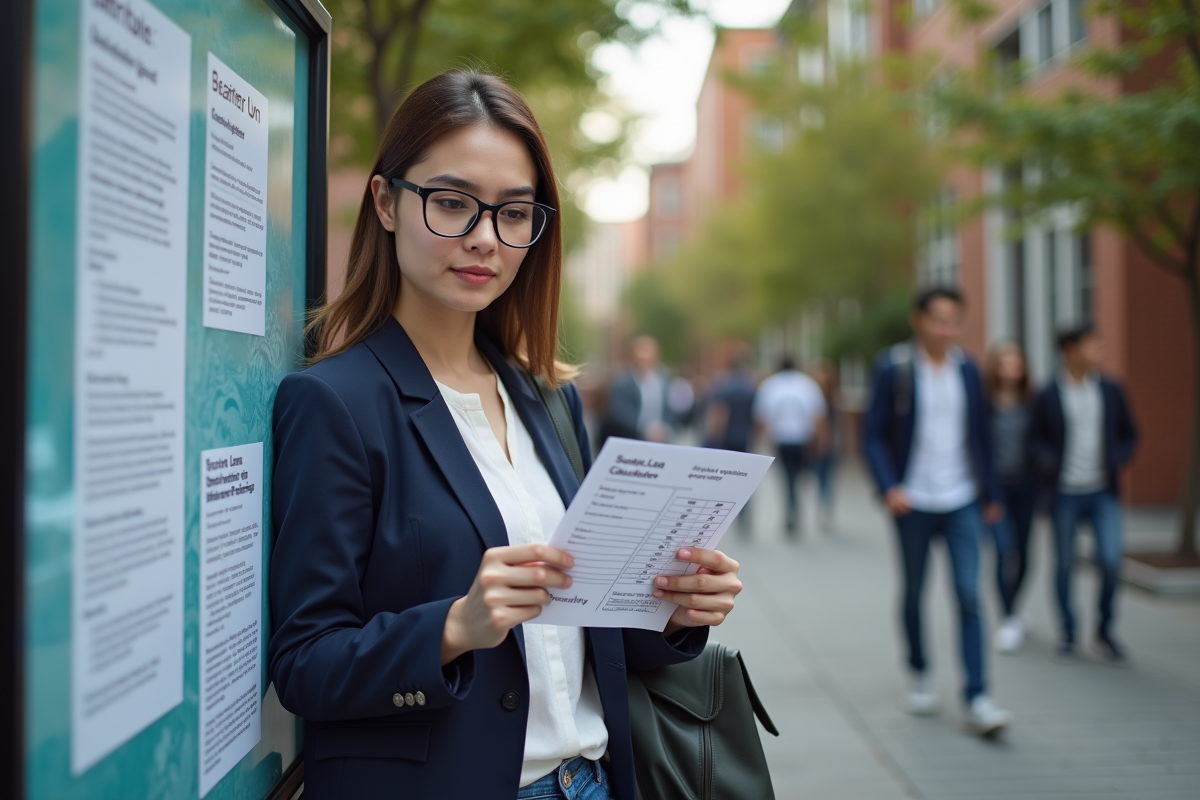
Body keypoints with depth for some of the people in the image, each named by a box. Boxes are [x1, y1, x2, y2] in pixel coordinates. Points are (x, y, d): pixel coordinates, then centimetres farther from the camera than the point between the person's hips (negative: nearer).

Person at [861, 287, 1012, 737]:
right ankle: (919, 675, 32)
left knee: (969, 595, -6)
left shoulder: (967, 369, 6)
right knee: (914, 593, 11)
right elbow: (872, 434, -4)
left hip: (961, 500, 2)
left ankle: (976, 699, -4)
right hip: (914, 501, -2)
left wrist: (991, 492, 14)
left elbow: (980, 434, 13)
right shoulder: (894, 369, -5)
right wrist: (888, 487, -16)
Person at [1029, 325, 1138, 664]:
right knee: (1064, 565, 6)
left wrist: (1117, 461, -5)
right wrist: (1047, 462, -13)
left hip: (1103, 492, 1)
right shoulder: (1048, 397, -4)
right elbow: (1036, 437, 5)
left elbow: (1128, 433, 11)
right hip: (1065, 493, -1)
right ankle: (1068, 633, 23)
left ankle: (1105, 630, 12)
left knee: (1110, 561, -9)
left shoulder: (1111, 390, 3)